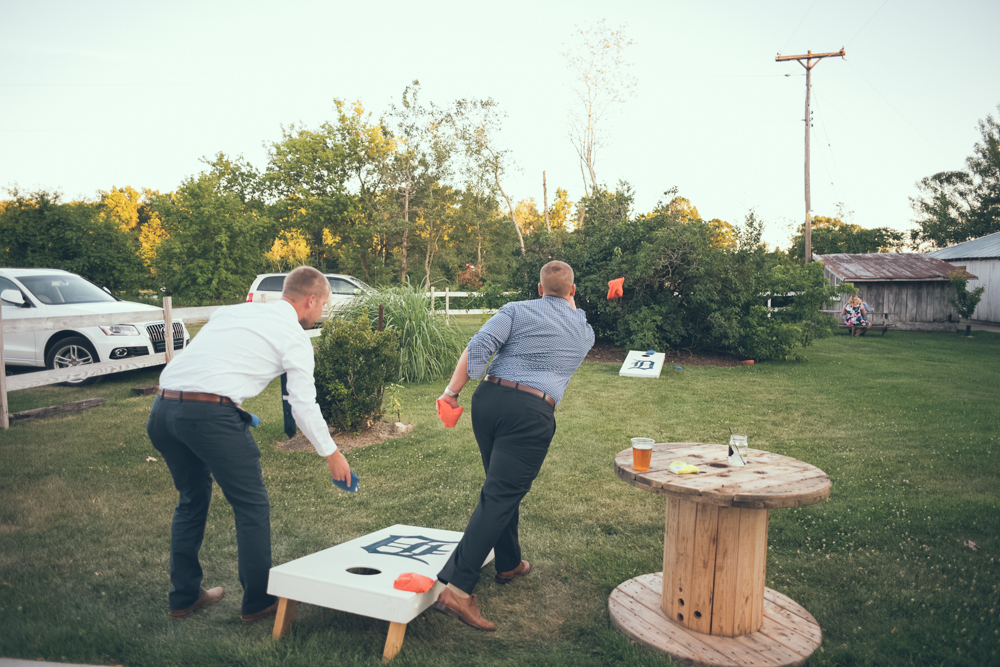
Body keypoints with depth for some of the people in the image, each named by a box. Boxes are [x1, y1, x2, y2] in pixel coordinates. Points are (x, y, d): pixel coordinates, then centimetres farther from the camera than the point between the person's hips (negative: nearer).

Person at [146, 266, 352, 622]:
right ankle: (258, 601, 18)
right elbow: (303, 406, 4)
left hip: (162, 407, 8)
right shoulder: (294, 336, 4)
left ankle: (184, 596, 34)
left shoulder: (233, 310, 24)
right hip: (210, 412, -8)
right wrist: (331, 454, 16)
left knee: (192, 499, 25)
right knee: (252, 505, 9)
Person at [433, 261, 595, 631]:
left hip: (489, 398, 3)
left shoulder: (517, 311, 7)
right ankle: (457, 588, -17)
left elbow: (478, 348, -7)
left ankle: (509, 564, 38)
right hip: (532, 413, -3)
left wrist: (453, 390, -4)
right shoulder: (584, 332, 15)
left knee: (503, 487, 22)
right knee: (499, 498, -7)